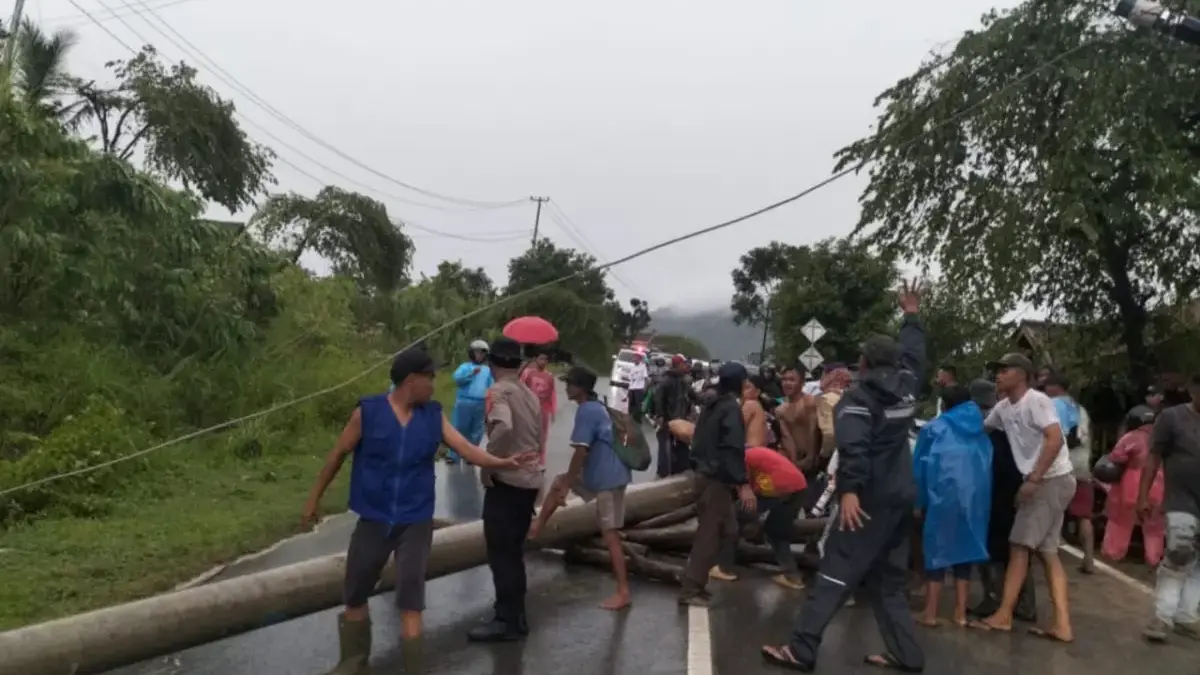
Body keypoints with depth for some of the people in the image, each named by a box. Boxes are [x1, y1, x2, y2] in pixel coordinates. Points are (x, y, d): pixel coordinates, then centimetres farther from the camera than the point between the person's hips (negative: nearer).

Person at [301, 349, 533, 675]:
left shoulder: (433, 415, -2)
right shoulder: (368, 412, -10)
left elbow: (465, 448, -10)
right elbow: (338, 455, -1)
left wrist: (502, 462, -25)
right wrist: (315, 497, 6)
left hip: (416, 523, 0)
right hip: (373, 520, 0)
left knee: (411, 602, 0)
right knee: (354, 597, 15)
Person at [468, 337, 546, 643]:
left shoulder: (498, 391, -12)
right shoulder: (530, 394, 13)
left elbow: (503, 427, -32)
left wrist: (487, 464, -21)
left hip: (506, 480, -8)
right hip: (530, 480, 8)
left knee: (501, 552, 1)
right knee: (514, 550, 17)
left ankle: (507, 621, 6)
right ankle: (516, 615, 24)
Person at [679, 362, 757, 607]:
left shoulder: (711, 405, 13)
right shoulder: (731, 408, -14)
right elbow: (733, 449, -23)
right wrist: (744, 484, -25)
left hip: (704, 474, 9)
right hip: (717, 479, -9)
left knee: (726, 529, 15)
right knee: (709, 534, -3)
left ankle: (695, 582, 17)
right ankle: (691, 589, 1)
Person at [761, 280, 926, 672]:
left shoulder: (857, 398, -10)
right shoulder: (906, 386, 9)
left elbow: (854, 448, -25)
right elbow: (914, 354, 30)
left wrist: (850, 491, -32)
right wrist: (911, 316, 41)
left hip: (871, 498, -7)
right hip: (902, 497, 8)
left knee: (835, 573, -7)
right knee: (887, 579, 18)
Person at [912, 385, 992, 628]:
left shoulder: (934, 427, 3)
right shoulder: (980, 431, 13)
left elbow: (919, 465, 2)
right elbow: (987, 467, 12)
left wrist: (918, 500, 6)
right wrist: (981, 497, 17)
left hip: (942, 496, -3)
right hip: (973, 497, 4)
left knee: (936, 550, 3)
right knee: (964, 549, 11)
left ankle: (930, 613, 5)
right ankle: (961, 612, 14)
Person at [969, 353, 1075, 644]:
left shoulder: (1036, 400, -14)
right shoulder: (1003, 407, 11)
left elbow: (1055, 440, -22)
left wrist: (1033, 480, -24)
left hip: (1053, 480, -9)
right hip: (1041, 482, 9)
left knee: (1019, 546, -5)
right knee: (1047, 552, 8)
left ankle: (1003, 616, 2)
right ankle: (1062, 625, 8)